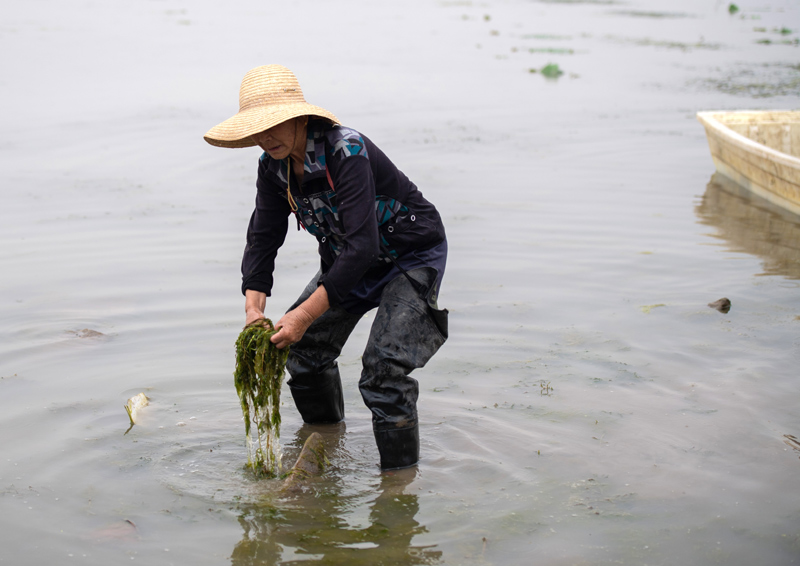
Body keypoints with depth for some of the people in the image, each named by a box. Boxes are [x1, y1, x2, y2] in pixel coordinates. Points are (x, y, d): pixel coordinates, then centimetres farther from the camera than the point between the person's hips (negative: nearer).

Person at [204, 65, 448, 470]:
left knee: (382, 374, -18)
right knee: (304, 349, 11)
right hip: (347, 260, 8)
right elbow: (263, 237, -5)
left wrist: (305, 315, -38)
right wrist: (253, 308, -20)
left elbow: (361, 246, -38)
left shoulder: (347, 153, -33)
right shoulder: (274, 166, -9)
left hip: (412, 257, -8)